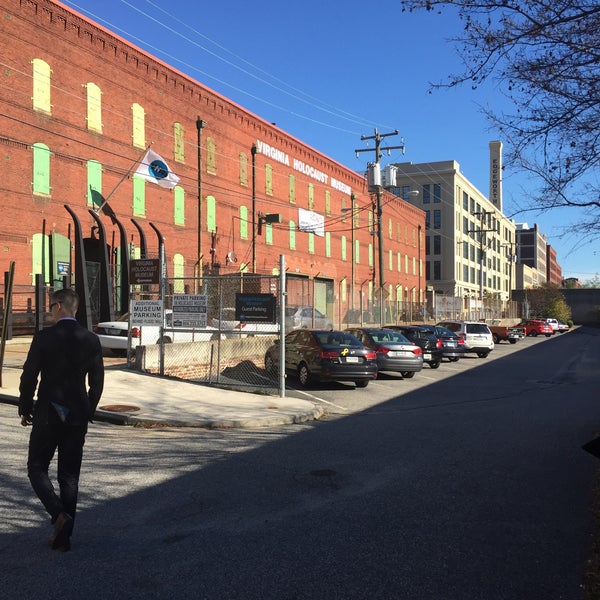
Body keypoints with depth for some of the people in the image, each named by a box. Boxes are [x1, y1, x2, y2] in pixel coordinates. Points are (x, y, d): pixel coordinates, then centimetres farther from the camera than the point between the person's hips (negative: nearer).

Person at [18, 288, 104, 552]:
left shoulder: (43, 338, -11)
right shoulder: (91, 340, -1)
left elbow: (29, 377, -8)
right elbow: (97, 382, 3)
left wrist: (25, 409, 6)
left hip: (47, 415, -3)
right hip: (78, 417, 4)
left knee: (37, 468, 12)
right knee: (70, 476, 11)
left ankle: (59, 513, -9)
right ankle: (63, 536, 15)